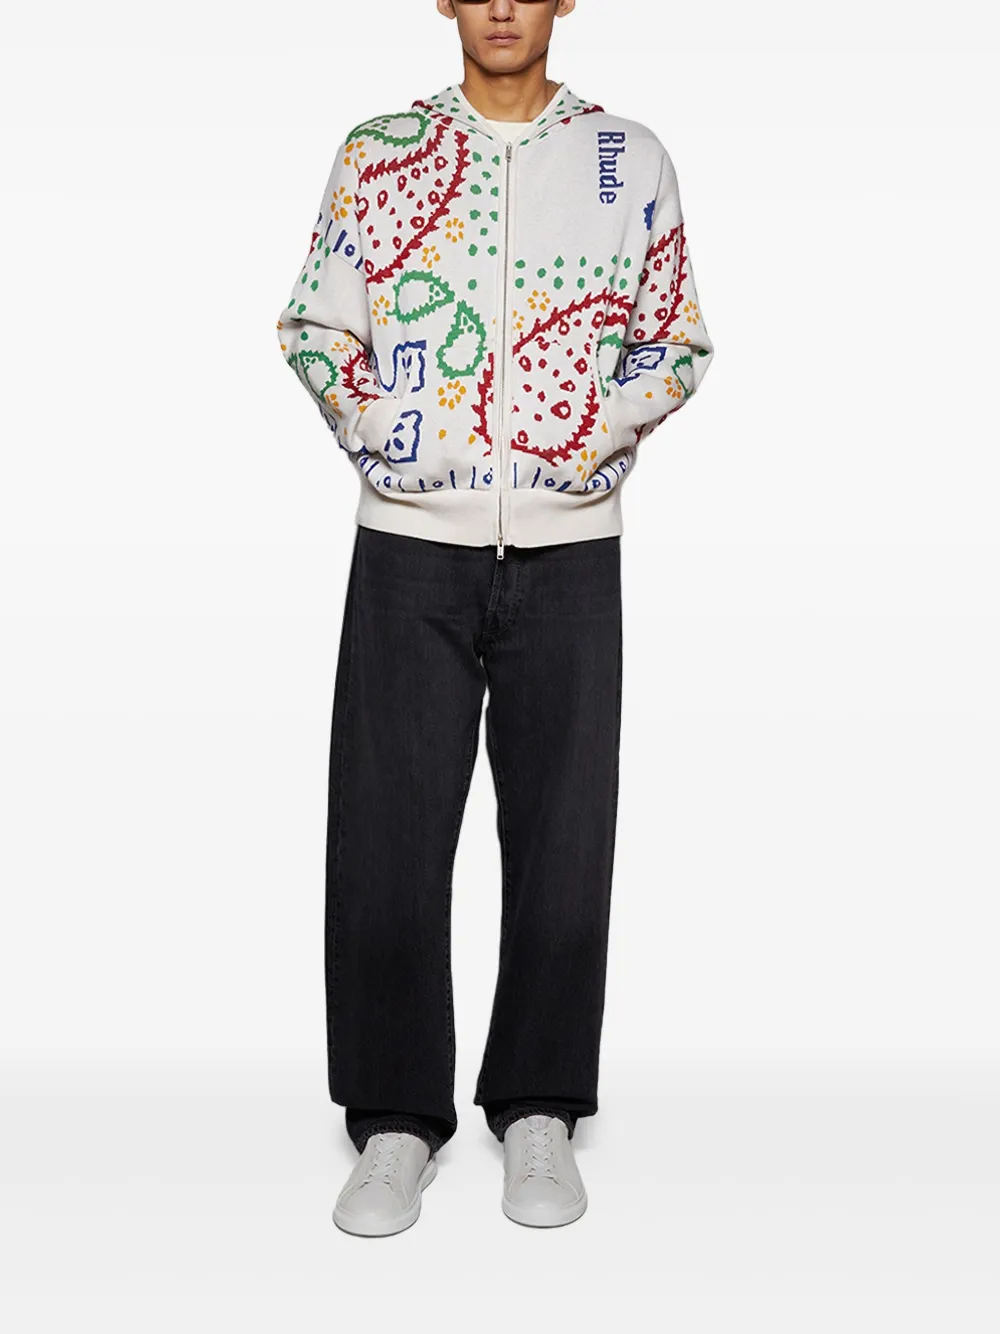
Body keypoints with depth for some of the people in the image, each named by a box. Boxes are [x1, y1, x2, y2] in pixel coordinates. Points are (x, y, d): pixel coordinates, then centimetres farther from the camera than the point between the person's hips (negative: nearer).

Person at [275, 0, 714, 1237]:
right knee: (387, 831, 1)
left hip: (569, 546, 0)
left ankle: (538, 1109, 21)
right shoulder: (377, 152, 9)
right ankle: (397, 1120, 16)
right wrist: (362, 418, -2)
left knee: (562, 831, 4)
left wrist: (598, 429, -5)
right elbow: (311, 324, 13)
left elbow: (679, 342, 10)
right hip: (408, 542, 0)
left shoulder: (631, 159, 8)